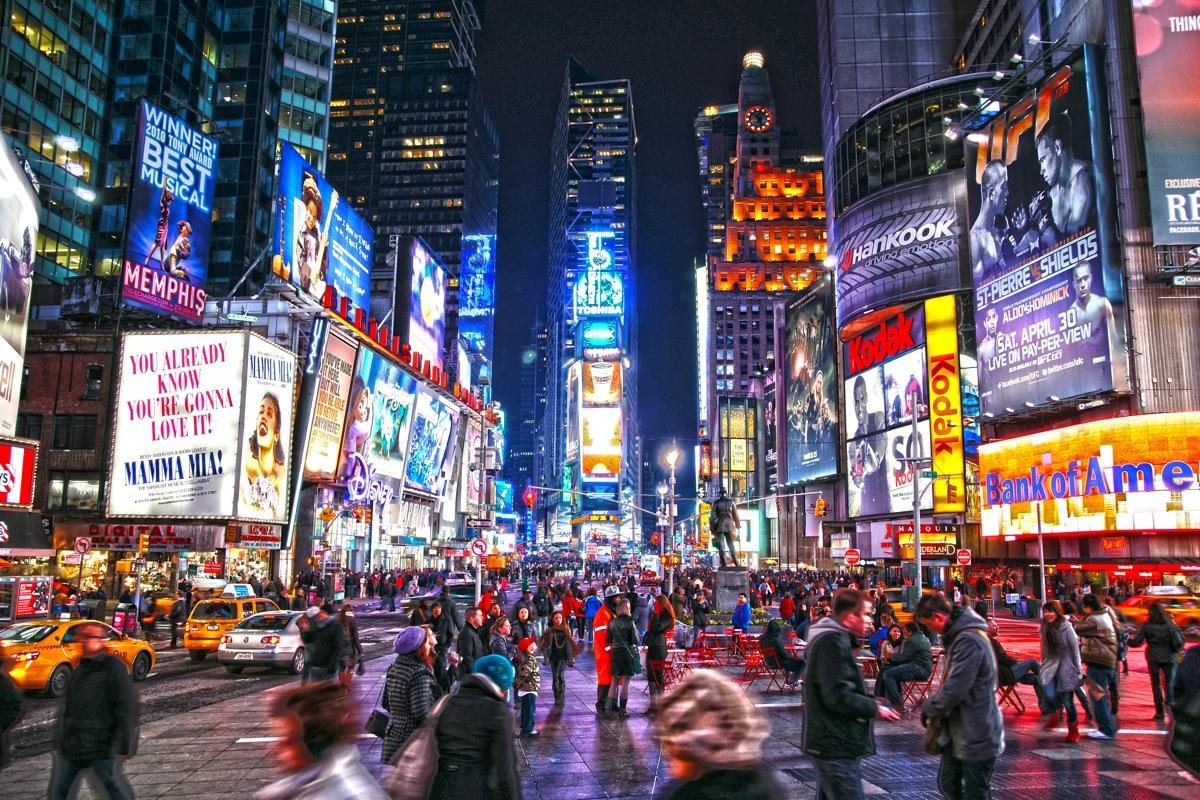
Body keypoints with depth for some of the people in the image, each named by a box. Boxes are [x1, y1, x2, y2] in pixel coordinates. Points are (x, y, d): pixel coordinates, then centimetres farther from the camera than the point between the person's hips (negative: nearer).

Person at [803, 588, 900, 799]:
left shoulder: (832, 639, 16)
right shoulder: (833, 643, -19)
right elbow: (838, 697, -24)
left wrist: (870, 704, 12)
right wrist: (875, 709, -12)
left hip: (832, 744, 11)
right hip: (836, 747, -11)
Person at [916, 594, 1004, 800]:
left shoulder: (969, 640, -25)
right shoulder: (957, 635, 8)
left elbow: (955, 689, -26)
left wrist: (929, 708, -11)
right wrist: (933, 704, 5)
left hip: (976, 735, -10)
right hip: (957, 731, 10)